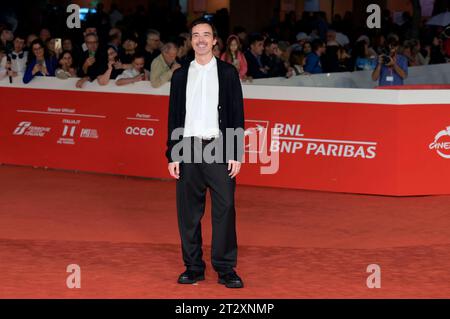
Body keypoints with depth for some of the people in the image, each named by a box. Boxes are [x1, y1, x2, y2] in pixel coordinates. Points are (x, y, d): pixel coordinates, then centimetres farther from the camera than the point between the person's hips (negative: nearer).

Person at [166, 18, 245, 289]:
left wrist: (237, 154, -5)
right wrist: (172, 155, 5)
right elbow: (174, 117, 12)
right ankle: (194, 267, 12)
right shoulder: (181, 75, 11)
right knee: (189, 211, 3)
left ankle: (226, 269, 0)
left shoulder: (228, 73, 5)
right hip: (189, 149, 2)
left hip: (219, 148, -2)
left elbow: (237, 115, 2)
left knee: (225, 209, -6)